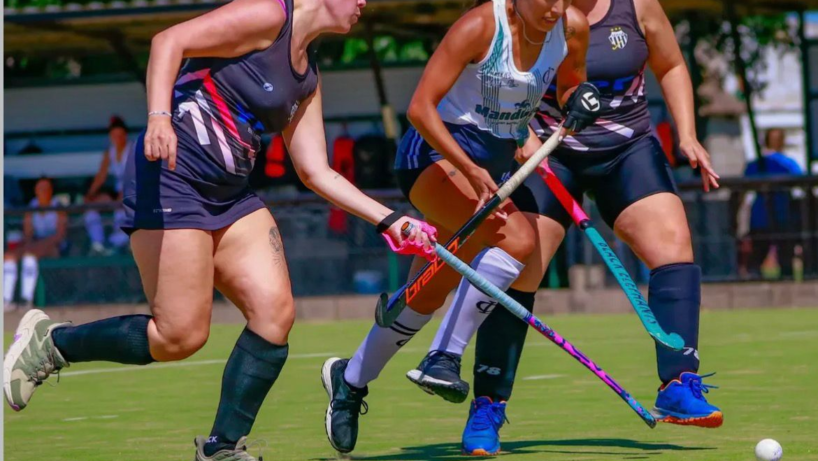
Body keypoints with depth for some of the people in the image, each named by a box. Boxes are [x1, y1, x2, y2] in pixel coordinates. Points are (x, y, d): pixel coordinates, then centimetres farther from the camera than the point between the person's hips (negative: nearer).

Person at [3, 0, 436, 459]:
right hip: (171, 178, -9)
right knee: (180, 337, -12)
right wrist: (159, 118, -32)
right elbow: (169, 41, -17)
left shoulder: (307, 78, 18)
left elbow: (315, 170, 20)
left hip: (230, 194, 9)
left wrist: (388, 221, 14)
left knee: (275, 311, -7)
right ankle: (50, 340, 8)